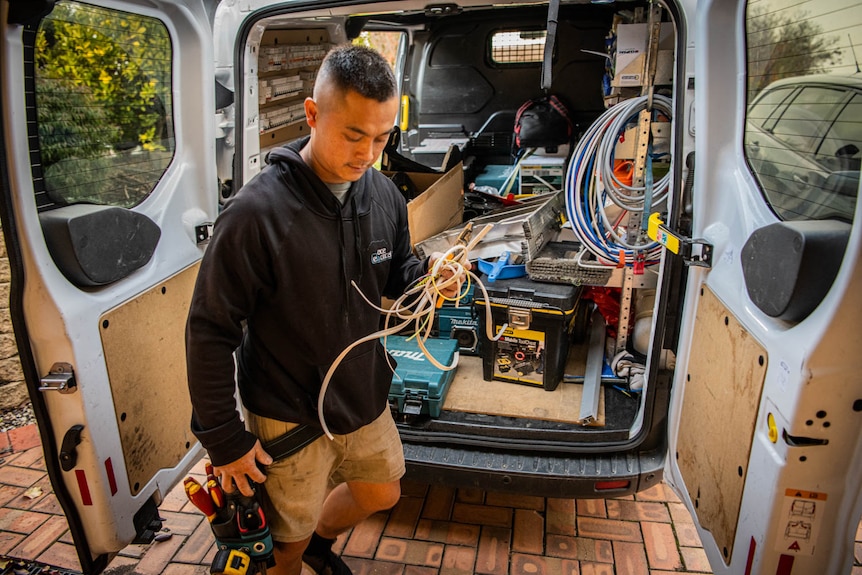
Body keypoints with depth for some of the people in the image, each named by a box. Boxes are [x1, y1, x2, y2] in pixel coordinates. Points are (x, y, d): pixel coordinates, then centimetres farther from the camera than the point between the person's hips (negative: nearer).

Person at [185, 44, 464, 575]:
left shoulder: (384, 195, -7)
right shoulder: (256, 212, -27)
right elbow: (210, 332, -20)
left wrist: (425, 275, -16)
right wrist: (223, 439, -13)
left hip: (365, 395, 6)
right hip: (289, 415, -6)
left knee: (381, 492, 27)